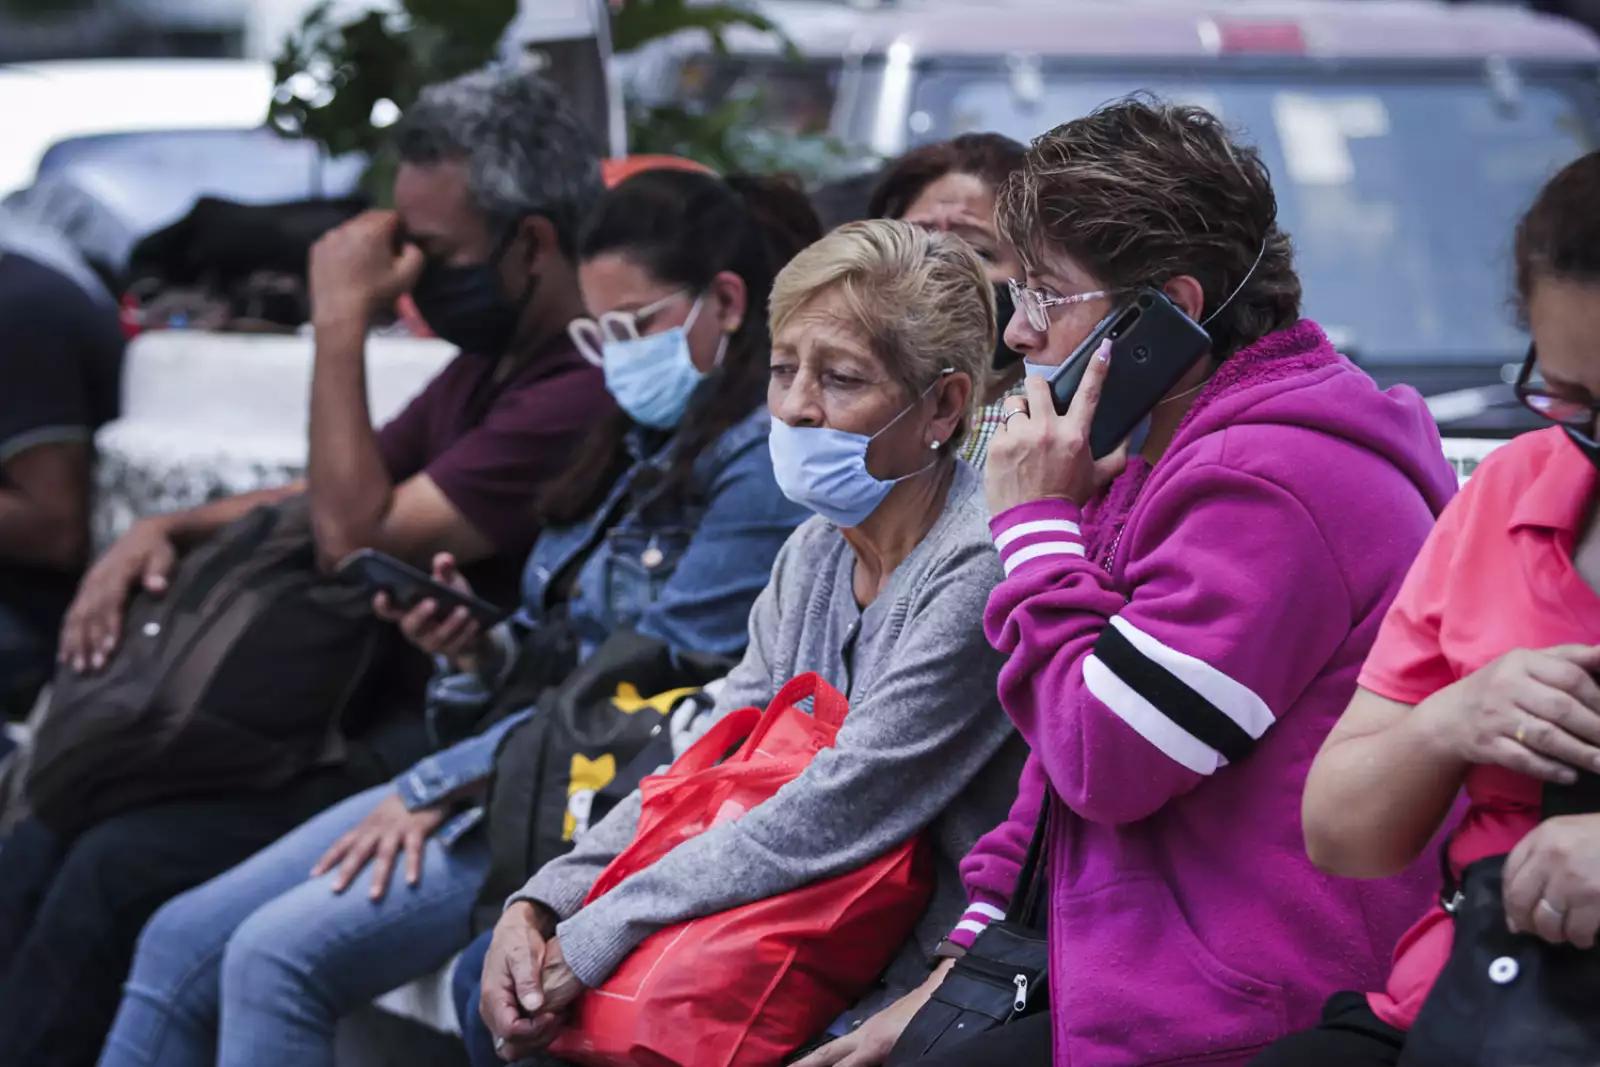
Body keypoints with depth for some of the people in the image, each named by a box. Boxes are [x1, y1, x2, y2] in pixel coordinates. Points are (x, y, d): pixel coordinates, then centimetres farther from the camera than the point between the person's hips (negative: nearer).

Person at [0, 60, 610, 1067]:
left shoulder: (591, 390, -20)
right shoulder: (491, 361, 14)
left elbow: (356, 536, -20)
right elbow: (331, 497, 22)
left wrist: (343, 323, -14)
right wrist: (166, 529, 6)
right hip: (371, 701, 10)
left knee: (114, 871, -20)